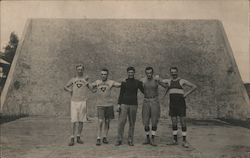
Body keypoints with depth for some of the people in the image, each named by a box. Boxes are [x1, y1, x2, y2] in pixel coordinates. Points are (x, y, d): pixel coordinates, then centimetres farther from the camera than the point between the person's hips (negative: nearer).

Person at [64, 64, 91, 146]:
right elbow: (65, 87, 16)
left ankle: (78, 137, 15)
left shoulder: (86, 78, 6)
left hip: (83, 102, 0)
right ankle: (72, 139, -1)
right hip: (74, 102, 0)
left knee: (81, 121, 5)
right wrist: (69, 89, 1)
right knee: (74, 121, -4)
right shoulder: (73, 79, 12)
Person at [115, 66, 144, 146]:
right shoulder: (124, 82, 7)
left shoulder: (138, 82, 8)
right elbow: (121, 94, 7)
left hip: (133, 105, 1)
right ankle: (119, 140, 1)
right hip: (124, 104, -1)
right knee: (121, 122, -6)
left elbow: (144, 91, 13)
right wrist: (119, 104, 0)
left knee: (132, 123, 4)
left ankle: (130, 140, 12)